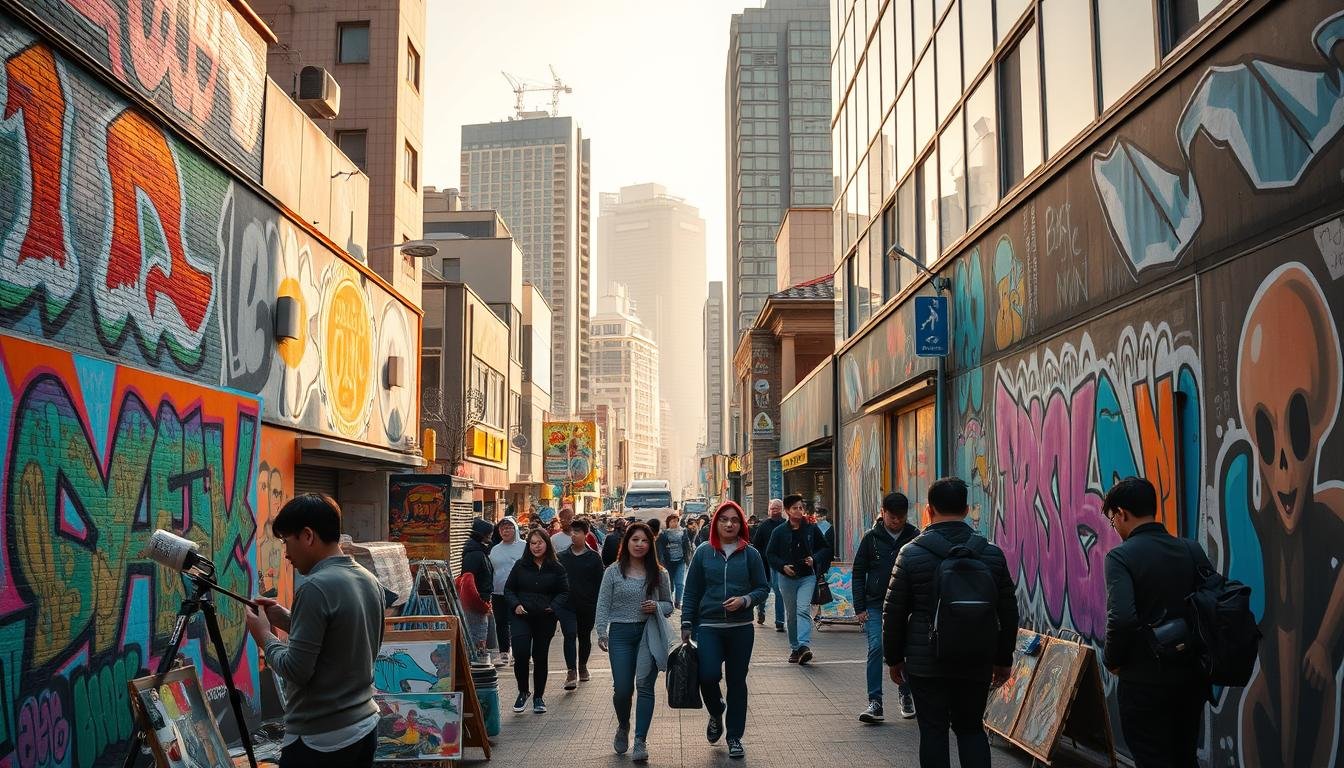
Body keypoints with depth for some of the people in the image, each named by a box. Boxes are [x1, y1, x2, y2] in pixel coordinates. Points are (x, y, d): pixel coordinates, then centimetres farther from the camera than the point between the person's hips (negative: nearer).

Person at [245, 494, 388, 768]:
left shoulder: (316, 587, -19)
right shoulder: (371, 582, 5)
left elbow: (296, 671, -18)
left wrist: (265, 635, -2)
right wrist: (289, 620, 12)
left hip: (319, 741, -8)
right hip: (365, 728, 8)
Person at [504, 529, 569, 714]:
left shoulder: (556, 568, 2)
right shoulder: (520, 566, 3)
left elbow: (564, 591, 6)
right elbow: (508, 589, 8)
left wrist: (553, 606, -11)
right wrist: (516, 605, -9)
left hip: (545, 618, 0)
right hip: (521, 616, 0)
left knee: (540, 657, 8)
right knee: (521, 654, -13)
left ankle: (539, 696, 23)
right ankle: (523, 692, 10)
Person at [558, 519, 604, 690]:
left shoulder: (594, 557, -2)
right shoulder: (561, 557, 4)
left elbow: (599, 583, -2)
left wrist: (598, 606, -5)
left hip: (587, 606, 0)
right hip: (567, 605, 0)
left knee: (585, 637, 14)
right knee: (569, 635, -14)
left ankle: (582, 666, 34)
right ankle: (571, 671, -16)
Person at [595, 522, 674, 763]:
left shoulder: (658, 573, 5)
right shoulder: (613, 572, 2)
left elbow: (669, 605, 13)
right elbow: (603, 605, 3)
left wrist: (656, 607, -9)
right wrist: (601, 632, -6)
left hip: (649, 634, 1)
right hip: (620, 634, 0)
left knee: (645, 686, -5)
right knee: (622, 689, 1)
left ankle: (640, 740, 2)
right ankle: (623, 727, 30)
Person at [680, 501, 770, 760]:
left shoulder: (750, 554, 1)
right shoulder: (703, 552, 2)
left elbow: (763, 588, 6)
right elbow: (692, 591, 6)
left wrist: (745, 600, -13)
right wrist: (687, 624, 3)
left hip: (741, 628, 1)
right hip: (708, 627, -1)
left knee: (737, 681, 7)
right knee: (708, 676, -14)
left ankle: (735, 737, 22)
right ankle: (715, 714, 19)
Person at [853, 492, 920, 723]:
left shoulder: (915, 537, 0)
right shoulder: (872, 537, 0)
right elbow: (858, 573, 5)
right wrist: (859, 607, -1)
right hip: (875, 605, 0)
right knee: (876, 647, -10)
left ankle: (906, 695, 30)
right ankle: (875, 702, -7)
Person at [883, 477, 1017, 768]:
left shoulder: (911, 553, -7)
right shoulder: (992, 554, 0)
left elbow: (893, 612, -3)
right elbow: (1008, 613, 6)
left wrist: (894, 658, 8)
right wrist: (1003, 660, 16)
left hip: (926, 663, -3)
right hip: (977, 664, 3)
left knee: (933, 731, 6)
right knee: (971, 728, 16)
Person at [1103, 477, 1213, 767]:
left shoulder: (1121, 556, -15)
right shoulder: (1193, 550, 3)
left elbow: (1121, 619, -27)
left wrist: (1113, 660, -9)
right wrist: (1198, 650, 15)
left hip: (1145, 680, -6)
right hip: (1192, 676, 6)